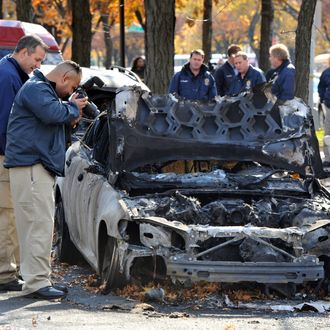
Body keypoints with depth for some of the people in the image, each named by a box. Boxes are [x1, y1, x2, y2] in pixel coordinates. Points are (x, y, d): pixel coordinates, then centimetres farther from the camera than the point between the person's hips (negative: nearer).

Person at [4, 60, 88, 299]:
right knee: (40, 224, -14)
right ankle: (36, 282, -16)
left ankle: (38, 280, 16)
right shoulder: (36, 89, -9)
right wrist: (72, 107, -7)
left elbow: (54, 119, 31)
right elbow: (51, 113, -25)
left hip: (40, 167, 11)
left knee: (41, 226, 12)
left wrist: (70, 117, 13)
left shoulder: (45, 90, 25)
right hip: (30, 165, -11)